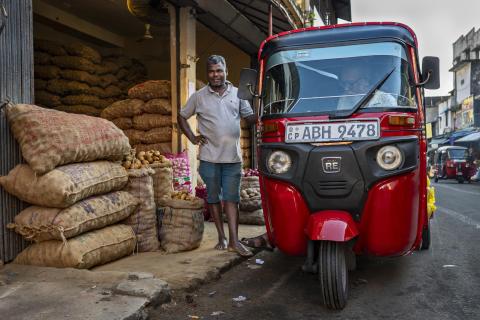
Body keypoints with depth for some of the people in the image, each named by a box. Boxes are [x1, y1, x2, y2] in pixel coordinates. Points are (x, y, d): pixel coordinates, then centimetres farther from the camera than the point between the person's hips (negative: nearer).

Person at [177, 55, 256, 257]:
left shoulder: (237, 94, 8)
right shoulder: (199, 96, 4)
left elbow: (250, 118, 11)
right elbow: (182, 117, 13)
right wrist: (192, 138, 2)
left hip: (233, 157, 0)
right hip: (209, 157, 0)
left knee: (231, 198, -1)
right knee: (214, 197, 8)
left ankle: (234, 241, 0)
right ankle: (221, 237, 21)